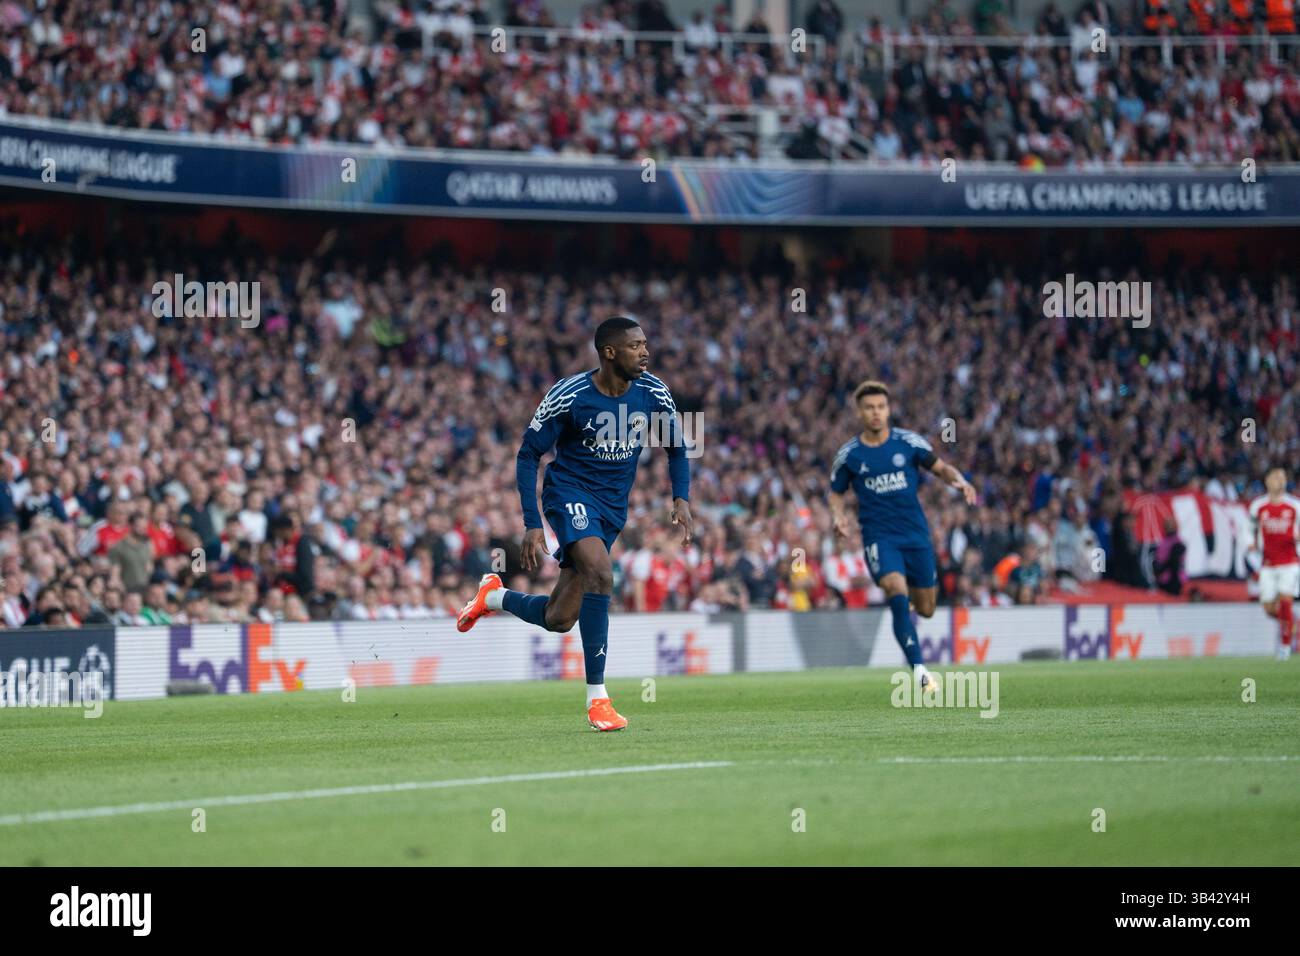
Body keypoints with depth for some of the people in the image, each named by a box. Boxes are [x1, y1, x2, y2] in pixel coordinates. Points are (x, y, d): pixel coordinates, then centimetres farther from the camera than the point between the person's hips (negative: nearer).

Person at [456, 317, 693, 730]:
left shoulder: (653, 393, -6)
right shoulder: (569, 396, -17)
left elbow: (676, 447, 10)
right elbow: (528, 455, -8)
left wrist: (681, 500, -6)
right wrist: (532, 524, -15)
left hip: (613, 509, 5)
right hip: (569, 493, -5)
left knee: (558, 620, 4)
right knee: (600, 573, -32)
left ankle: (494, 596, 38)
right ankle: (596, 696, -25)